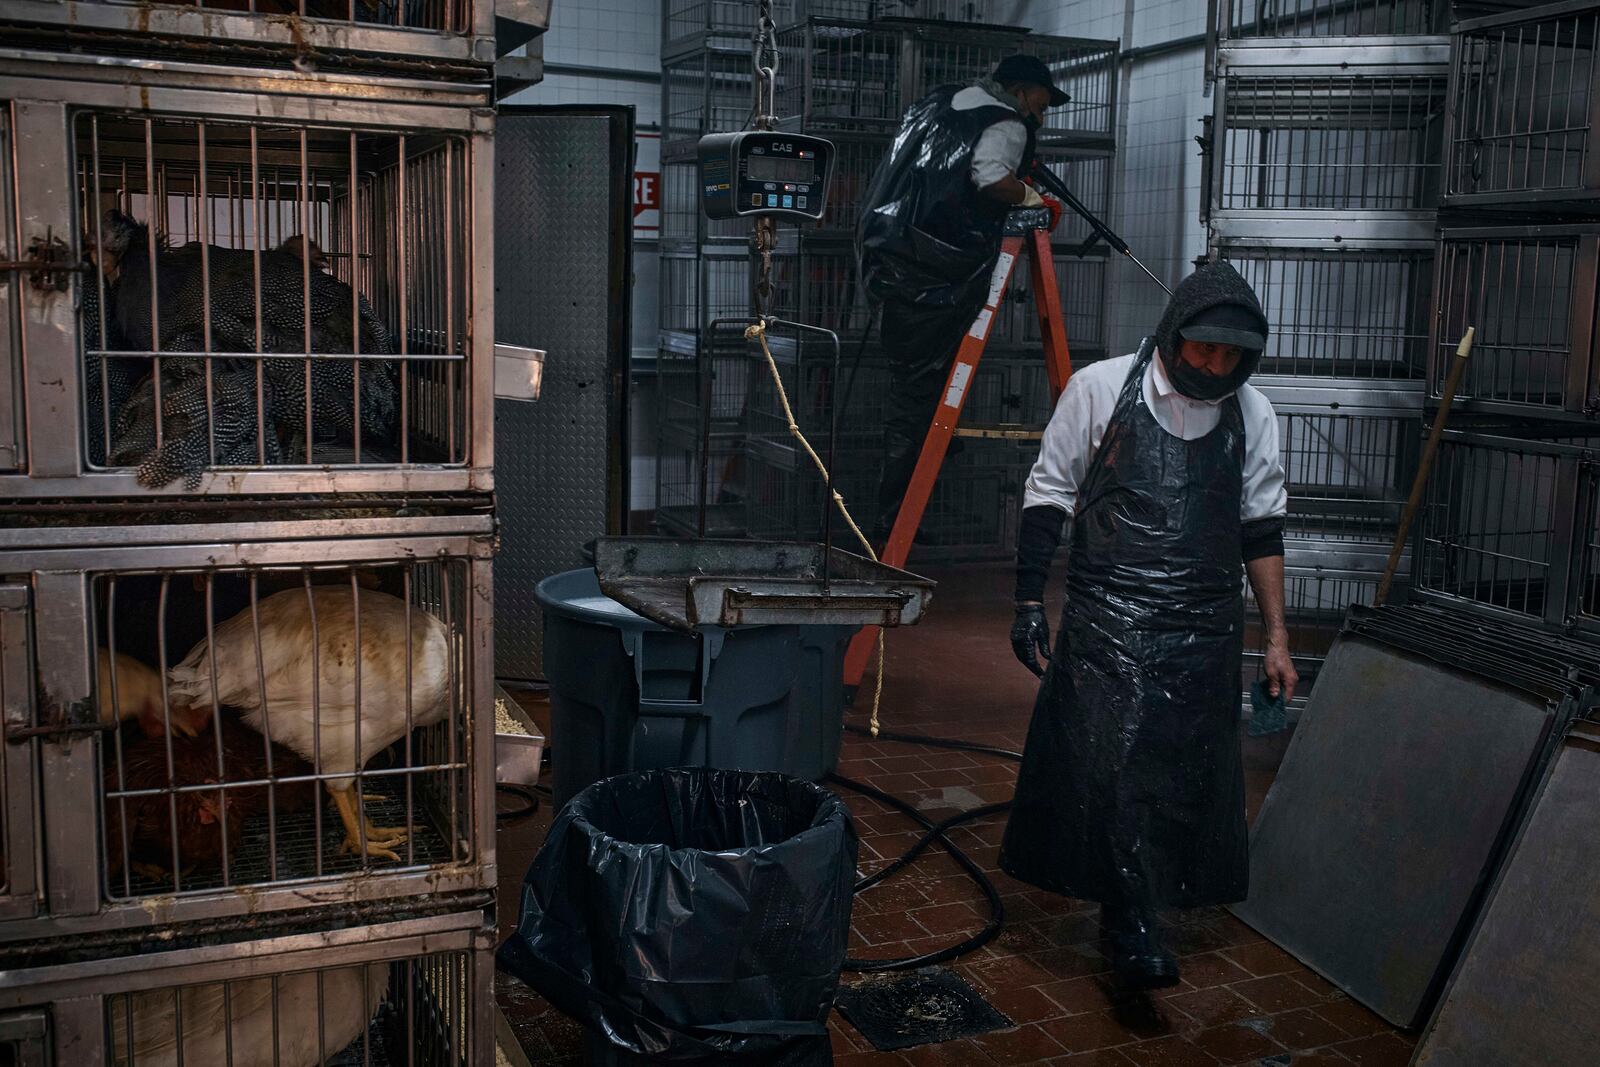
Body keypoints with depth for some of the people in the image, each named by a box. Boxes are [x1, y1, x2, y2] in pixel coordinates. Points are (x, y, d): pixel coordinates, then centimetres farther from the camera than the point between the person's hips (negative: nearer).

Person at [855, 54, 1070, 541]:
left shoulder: (937, 102, 25)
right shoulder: (1006, 124, 0)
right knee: (916, 389, -3)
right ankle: (892, 517, 0)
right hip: (933, 276, -7)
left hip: (887, 258, 8)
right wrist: (1029, 197, 1)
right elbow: (990, 177, -19)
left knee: (909, 385, 14)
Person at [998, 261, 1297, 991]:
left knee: (1187, 773, 7)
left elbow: (1261, 530, 12)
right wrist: (1028, 602, -3)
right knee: (1111, 764, -10)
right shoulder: (1100, 390, -3)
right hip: (1109, 618, -3)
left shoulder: (1252, 414, 7)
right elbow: (1047, 496, 1)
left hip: (1204, 629, 4)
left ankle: (1148, 899, 26)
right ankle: (1132, 932, -2)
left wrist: (1277, 639, 10)